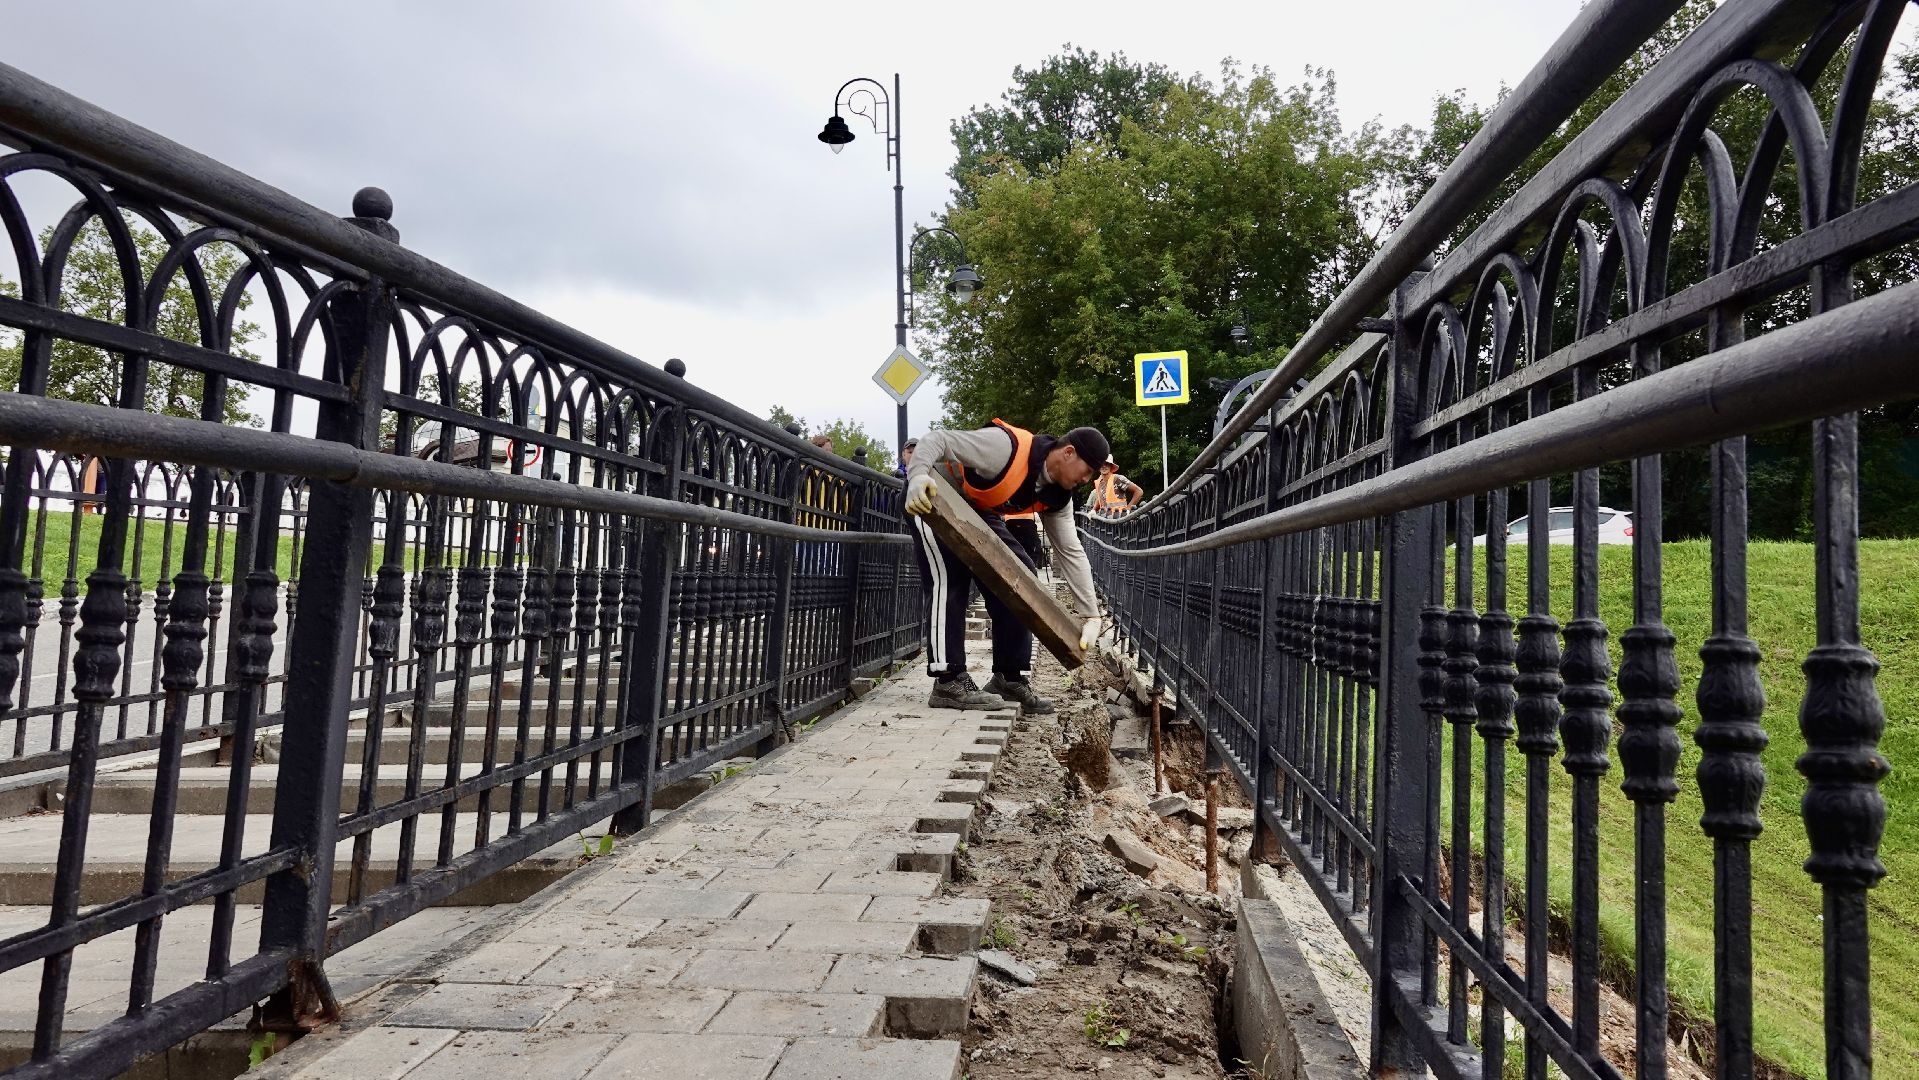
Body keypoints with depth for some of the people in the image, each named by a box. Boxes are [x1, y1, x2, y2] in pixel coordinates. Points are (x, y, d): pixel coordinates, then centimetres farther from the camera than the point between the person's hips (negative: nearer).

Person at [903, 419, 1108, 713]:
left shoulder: (1057, 496, -8)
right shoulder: (1007, 445, -33)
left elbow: (1071, 551, -4)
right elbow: (937, 440, -36)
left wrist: (1092, 615, -7)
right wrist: (918, 476, -57)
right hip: (933, 498, -8)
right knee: (949, 579, -23)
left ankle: (1010, 677, 7)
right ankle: (948, 683, -19)